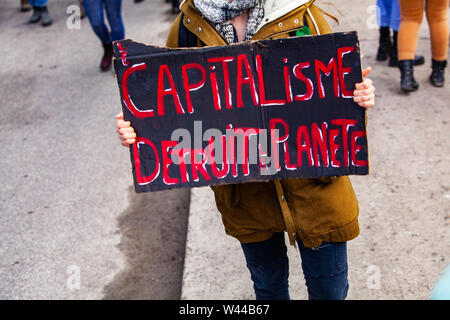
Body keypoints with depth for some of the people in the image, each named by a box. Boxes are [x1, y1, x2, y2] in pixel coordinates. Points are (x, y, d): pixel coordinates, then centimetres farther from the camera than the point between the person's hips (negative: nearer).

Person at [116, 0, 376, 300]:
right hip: (244, 191, 1)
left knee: (329, 289, 15)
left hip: (311, 184, -1)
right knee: (268, 287, 23)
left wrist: (359, 96, -24)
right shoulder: (188, 27, -5)